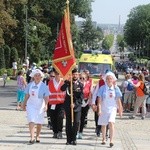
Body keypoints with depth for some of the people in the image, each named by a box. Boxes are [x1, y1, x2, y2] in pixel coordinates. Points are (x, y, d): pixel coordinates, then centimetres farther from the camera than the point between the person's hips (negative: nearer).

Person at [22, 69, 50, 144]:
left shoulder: (44, 86, -5)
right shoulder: (30, 85, 2)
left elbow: (46, 97, -11)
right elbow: (27, 95, 11)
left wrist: (46, 105, -25)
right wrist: (24, 104, 15)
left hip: (40, 106, -1)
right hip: (31, 105, 1)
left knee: (39, 122, 8)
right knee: (31, 121, -12)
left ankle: (37, 136, 25)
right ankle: (32, 137, -16)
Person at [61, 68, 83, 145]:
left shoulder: (80, 85, 4)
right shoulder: (68, 83, 5)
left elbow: (81, 96, -2)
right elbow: (62, 89, -13)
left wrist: (75, 104, -12)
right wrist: (67, 82, -21)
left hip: (77, 106, -1)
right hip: (68, 106, 1)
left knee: (76, 122, -5)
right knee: (68, 123, 3)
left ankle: (74, 139, 5)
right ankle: (69, 139, 8)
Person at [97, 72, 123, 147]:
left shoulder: (116, 88, -1)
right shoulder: (102, 88, -4)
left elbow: (118, 100, 5)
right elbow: (99, 100, -5)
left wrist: (120, 110, 7)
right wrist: (99, 109, -12)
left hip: (112, 108, -1)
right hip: (104, 109, 1)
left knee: (111, 123, -20)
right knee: (103, 124, 12)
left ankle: (111, 140, -21)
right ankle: (104, 139, 32)